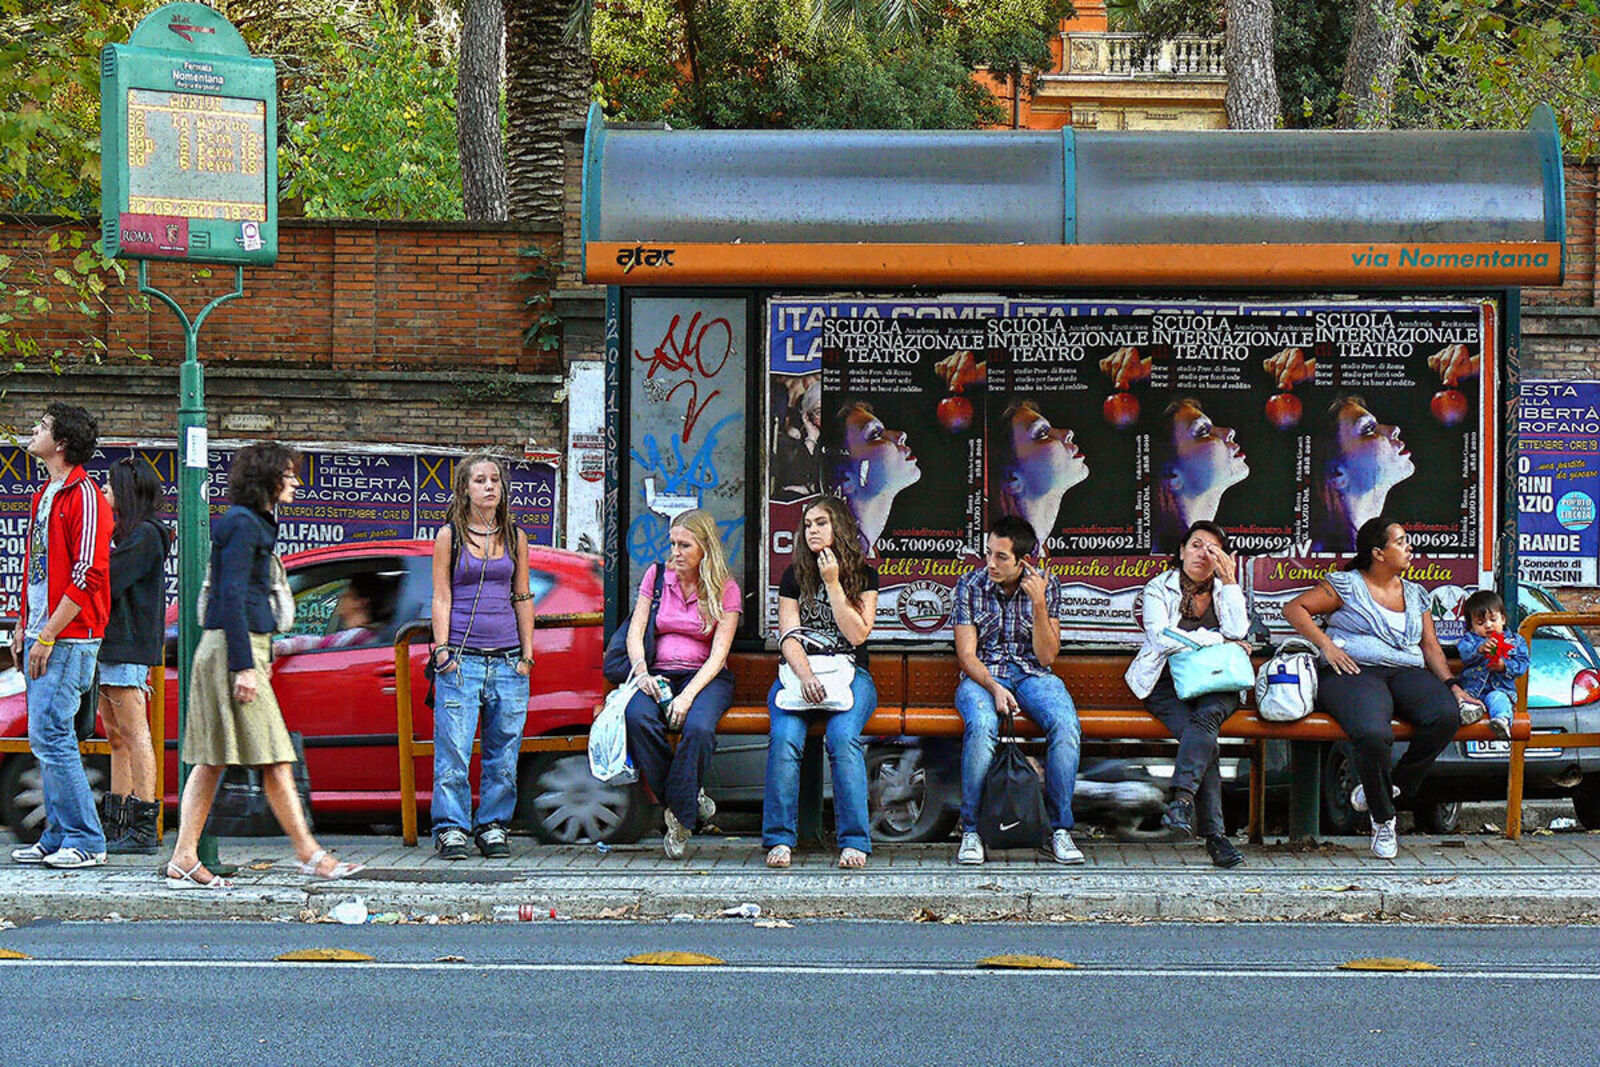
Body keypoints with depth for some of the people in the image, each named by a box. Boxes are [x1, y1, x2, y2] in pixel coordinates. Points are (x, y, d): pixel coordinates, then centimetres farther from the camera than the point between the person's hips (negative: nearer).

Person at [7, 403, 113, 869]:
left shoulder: (84, 497, -12)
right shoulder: (44, 495, 17)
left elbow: (87, 576, -18)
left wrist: (48, 637, -18)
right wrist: (23, 626, 15)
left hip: (69, 638, -9)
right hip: (41, 636, 9)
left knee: (50, 735, -12)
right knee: (49, 737, 10)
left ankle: (86, 841, -8)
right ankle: (57, 836, 15)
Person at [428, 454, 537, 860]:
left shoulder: (515, 538, 11)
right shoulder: (449, 536, 4)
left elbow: (523, 599, 14)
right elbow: (441, 598, 2)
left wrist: (527, 654, 9)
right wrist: (442, 651, -5)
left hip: (507, 658, 3)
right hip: (461, 656, -3)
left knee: (503, 751, 3)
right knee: (454, 750, -7)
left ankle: (493, 826, 12)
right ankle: (452, 828, 0)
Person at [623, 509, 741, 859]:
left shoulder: (726, 589, 2)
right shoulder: (656, 575, 10)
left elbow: (719, 653, -7)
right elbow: (635, 632, 6)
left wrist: (688, 695, -22)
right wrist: (642, 673, -15)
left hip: (706, 676, -2)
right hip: (659, 674, 2)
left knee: (698, 727, -37)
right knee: (638, 718, -33)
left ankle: (681, 819, -21)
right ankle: (691, 800, -20)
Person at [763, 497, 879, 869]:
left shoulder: (864, 576, 9)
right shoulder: (795, 576, 12)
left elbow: (857, 634, -2)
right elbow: (789, 636, 2)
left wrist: (833, 583, -6)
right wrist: (806, 675, -17)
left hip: (850, 675, -1)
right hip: (800, 672, 1)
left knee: (843, 737, -32)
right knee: (784, 737, -29)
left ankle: (854, 842, -32)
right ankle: (779, 839, -26)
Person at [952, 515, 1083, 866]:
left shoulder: (1046, 585, 2)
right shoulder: (970, 584, 0)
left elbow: (1047, 656, -2)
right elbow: (966, 654, -4)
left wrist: (1039, 603, -14)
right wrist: (993, 687, -22)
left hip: (1032, 675, 1)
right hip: (981, 675, -1)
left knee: (1066, 723, -32)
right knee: (981, 724, -37)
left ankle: (1059, 829, -23)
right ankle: (971, 830, -25)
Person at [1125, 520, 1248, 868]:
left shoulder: (1225, 591, 15)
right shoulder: (1159, 588, 6)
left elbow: (1237, 632, -5)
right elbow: (1162, 638, -11)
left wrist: (1230, 581, -7)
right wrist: (1217, 640, -9)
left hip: (1215, 685, 2)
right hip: (1165, 683, -2)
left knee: (1206, 715, -35)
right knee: (1202, 735, -30)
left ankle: (1183, 798, -50)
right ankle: (1214, 833, -39)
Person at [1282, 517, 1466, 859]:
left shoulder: (1415, 594, 23)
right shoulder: (1347, 585, 8)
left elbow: (1431, 647, 20)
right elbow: (1294, 608, 5)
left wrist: (1451, 685, 3)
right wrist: (1326, 645, -7)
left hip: (1406, 673, 5)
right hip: (1354, 673, -5)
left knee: (1447, 715, -29)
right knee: (1374, 735, -37)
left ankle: (1394, 786, -9)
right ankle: (1382, 819, -14)